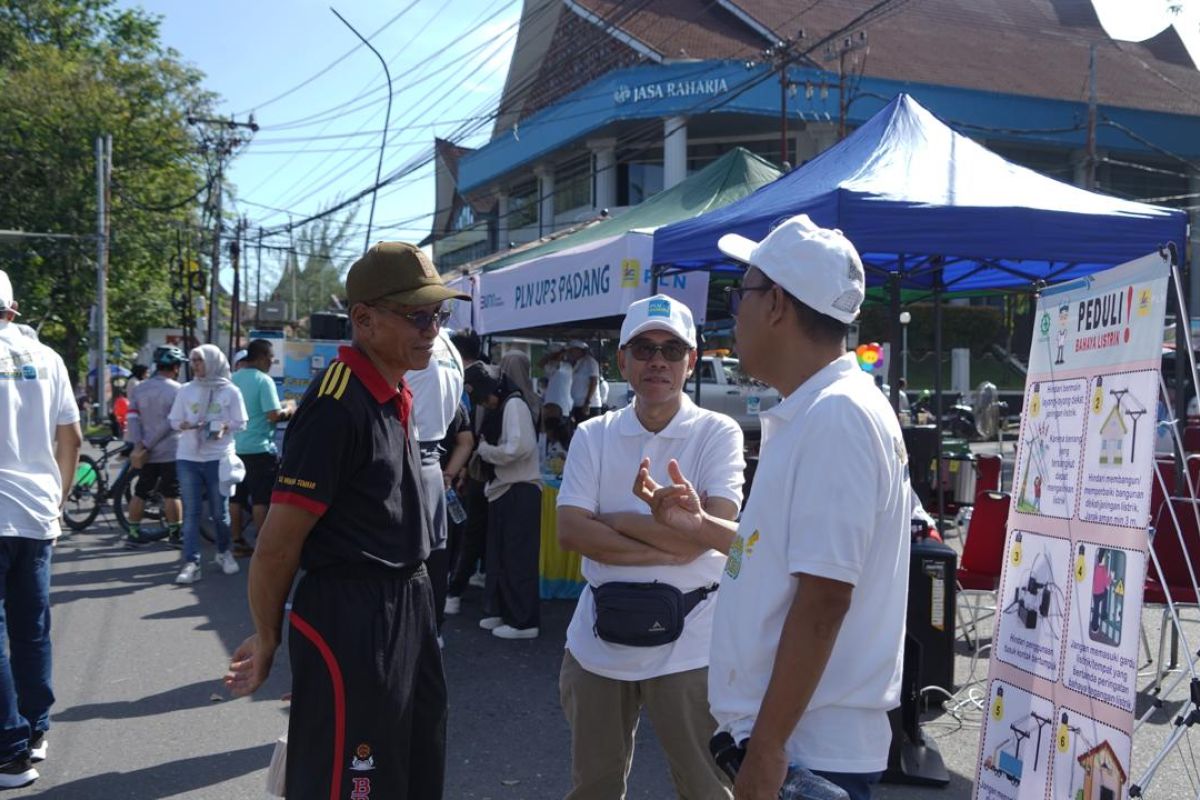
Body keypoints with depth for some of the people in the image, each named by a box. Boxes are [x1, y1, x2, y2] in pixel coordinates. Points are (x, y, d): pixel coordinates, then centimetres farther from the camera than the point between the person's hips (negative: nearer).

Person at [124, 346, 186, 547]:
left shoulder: (139, 388, 6)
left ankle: (133, 533, 15)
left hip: (146, 451, 5)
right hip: (171, 451, -4)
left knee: (140, 492, 11)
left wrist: (138, 444, -10)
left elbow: (133, 418, -4)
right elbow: (170, 423, -15)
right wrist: (148, 445, -12)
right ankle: (175, 534, 9)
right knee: (171, 494, 3)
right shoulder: (177, 390, -9)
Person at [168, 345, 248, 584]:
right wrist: (186, 425, -12)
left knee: (220, 512, 7)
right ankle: (191, 563, 0)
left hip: (219, 458, -2)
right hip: (187, 458, 2)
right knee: (191, 513, -1)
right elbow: (174, 420, 9)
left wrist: (225, 427, -16)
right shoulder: (186, 390, 6)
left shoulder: (230, 391, 0)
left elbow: (240, 423, 3)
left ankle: (223, 552, 30)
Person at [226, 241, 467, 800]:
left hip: (408, 610, 9)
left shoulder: (395, 397, 9)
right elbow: (278, 545, -18)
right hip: (349, 619, -9)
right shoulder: (336, 407, -21)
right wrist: (268, 641, -7)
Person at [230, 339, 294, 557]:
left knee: (236, 497, 10)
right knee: (261, 499, 0)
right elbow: (274, 415, -19)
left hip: (234, 447, 7)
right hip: (259, 448, -7)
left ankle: (237, 543, 15)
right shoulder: (264, 380, -13)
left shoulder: (232, 379, 9)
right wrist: (288, 409, 0)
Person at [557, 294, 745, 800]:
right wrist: (668, 549, -16)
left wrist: (611, 520, -11)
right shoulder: (592, 436, 3)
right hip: (597, 643, 3)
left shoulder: (718, 434, -5)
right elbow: (570, 532, -8)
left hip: (687, 646, -3)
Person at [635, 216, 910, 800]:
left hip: (806, 749, -9)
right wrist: (698, 525, 19)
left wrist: (766, 749, -22)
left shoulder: (836, 416, -20)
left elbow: (823, 598, -25)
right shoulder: (814, 412, 11)